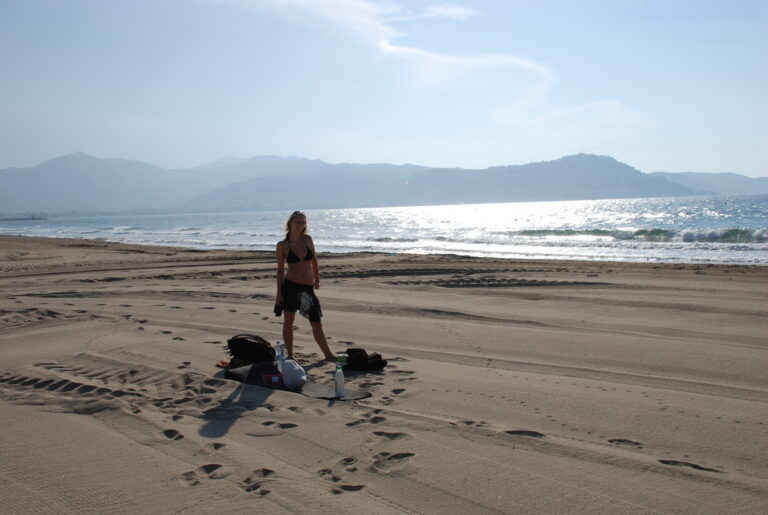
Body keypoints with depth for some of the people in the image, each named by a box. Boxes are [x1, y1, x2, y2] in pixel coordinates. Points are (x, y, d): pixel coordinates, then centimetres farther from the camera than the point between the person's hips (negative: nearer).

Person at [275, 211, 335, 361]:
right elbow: (280, 269, 2)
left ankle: (328, 354, 18)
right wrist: (278, 293, -1)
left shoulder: (307, 239, 4)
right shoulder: (282, 245, -3)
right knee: (288, 321, 6)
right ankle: (289, 354, 18)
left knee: (317, 324, 7)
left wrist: (317, 279, 15)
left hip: (308, 287, 2)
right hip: (290, 286, -2)